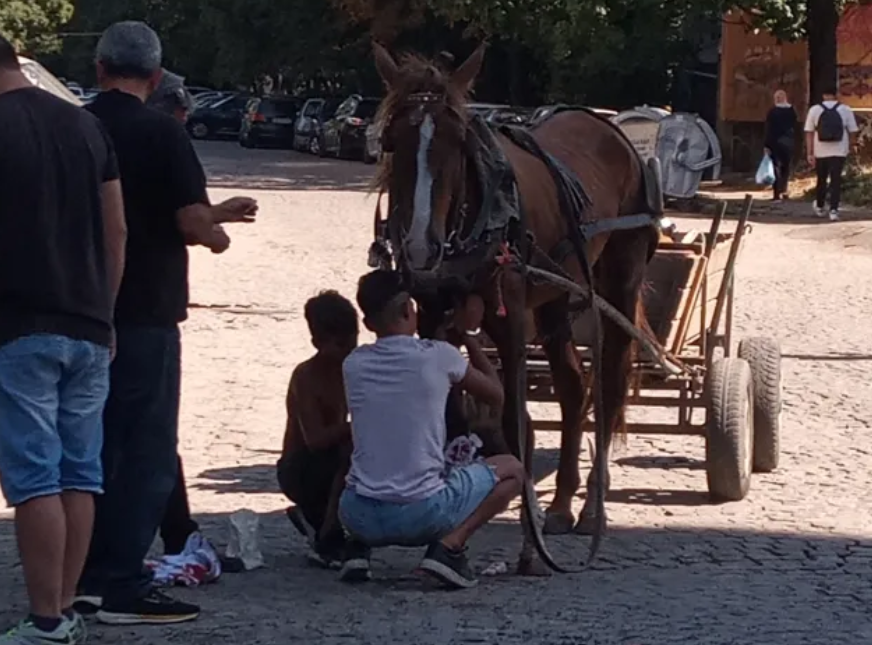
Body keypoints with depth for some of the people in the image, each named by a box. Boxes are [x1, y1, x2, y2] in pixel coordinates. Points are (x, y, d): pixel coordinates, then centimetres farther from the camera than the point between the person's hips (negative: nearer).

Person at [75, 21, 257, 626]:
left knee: (94, 447, 16)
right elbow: (191, 220, -18)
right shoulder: (162, 133, -12)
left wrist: (213, 213, 25)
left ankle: (89, 575, 21)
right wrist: (215, 230, 6)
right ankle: (124, 587, -4)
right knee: (147, 452, -1)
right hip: (145, 315, -6)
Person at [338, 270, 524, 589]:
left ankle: (359, 545, 11)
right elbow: (495, 395, 15)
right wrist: (466, 335, 26)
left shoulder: (353, 364, 6)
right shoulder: (439, 356, -4)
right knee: (511, 469, 17)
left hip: (358, 516, 4)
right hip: (421, 514, -4)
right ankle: (450, 545, -2)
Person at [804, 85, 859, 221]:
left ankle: (819, 207, 33)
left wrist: (809, 153, 1)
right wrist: (850, 147, 17)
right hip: (839, 152, -2)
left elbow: (809, 133, -1)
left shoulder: (814, 110, 1)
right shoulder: (846, 110, -1)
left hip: (820, 152, 2)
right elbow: (853, 132, 2)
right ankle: (833, 210, -12)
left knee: (821, 180, 18)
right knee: (836, 181, 0)